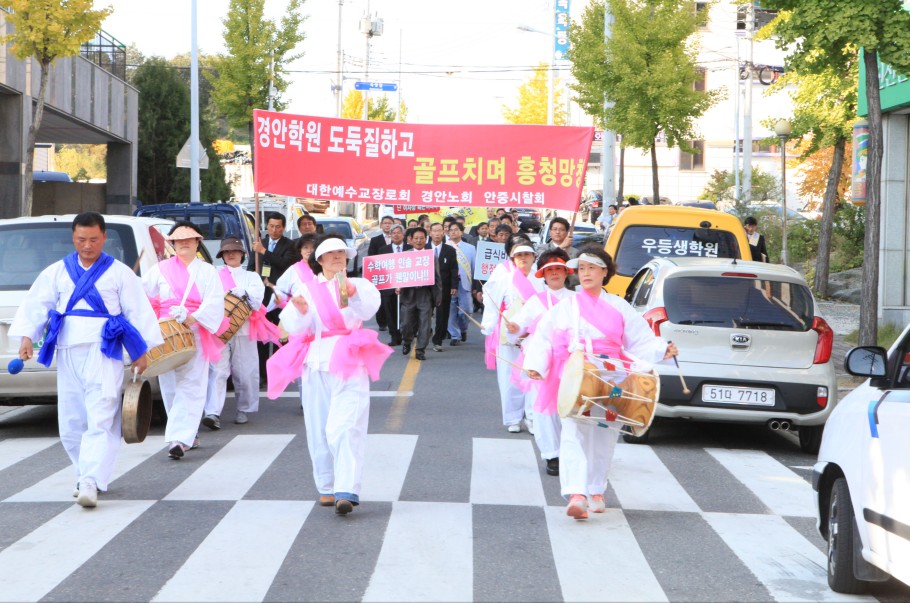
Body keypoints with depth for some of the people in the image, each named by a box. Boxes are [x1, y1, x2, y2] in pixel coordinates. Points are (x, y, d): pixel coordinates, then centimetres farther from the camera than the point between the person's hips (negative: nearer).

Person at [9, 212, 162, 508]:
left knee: (100, 419, -14)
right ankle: (86, 476, 23)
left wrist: (140, 351, 2)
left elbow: (137, 311, 5)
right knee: (71, 420, 7)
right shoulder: (57, 272, 11)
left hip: (103, 352, -4)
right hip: (67, 353, 4)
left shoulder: (119, 273, 4)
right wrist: (27, 336, -8)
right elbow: (37, 304, 6)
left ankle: (90, 482, -21)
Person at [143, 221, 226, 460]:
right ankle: (187, 435, 18)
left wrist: (193, 318, -18)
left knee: (190, 386, -12)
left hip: (195, 332, -2)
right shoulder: (161, 269, 14)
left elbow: (214, 302, -3)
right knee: (170, 386, 4)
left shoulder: (207, 271, 10)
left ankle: (180, 438, -19)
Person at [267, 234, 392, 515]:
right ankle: (326, 488, 16)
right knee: (319, 429, 4)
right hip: (316, 364, 3)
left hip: (349, 363, -3)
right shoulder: (306, 288, 14)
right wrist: (301, 310, -23)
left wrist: (352, 292, -37)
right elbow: (294, 327, 0)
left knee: (345, 427, -16)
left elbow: (368, 308, -15)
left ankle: (346, 492, -24)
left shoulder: (359, 285, 9)